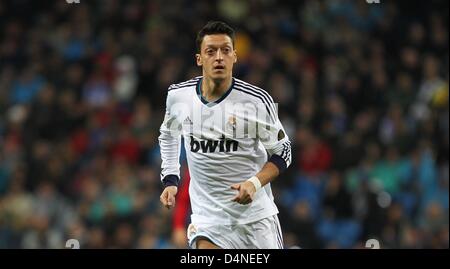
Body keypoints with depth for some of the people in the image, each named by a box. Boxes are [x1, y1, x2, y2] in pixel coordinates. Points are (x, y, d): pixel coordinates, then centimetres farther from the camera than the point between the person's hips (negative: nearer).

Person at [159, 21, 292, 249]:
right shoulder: (178, 95, -2)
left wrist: (255, 183, -18)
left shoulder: (257, 100, -12)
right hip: (207, 214, 1)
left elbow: (282, 152, -2)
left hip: (255, 211, -1)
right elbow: (168, 135, 20)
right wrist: (170, 180, 10)